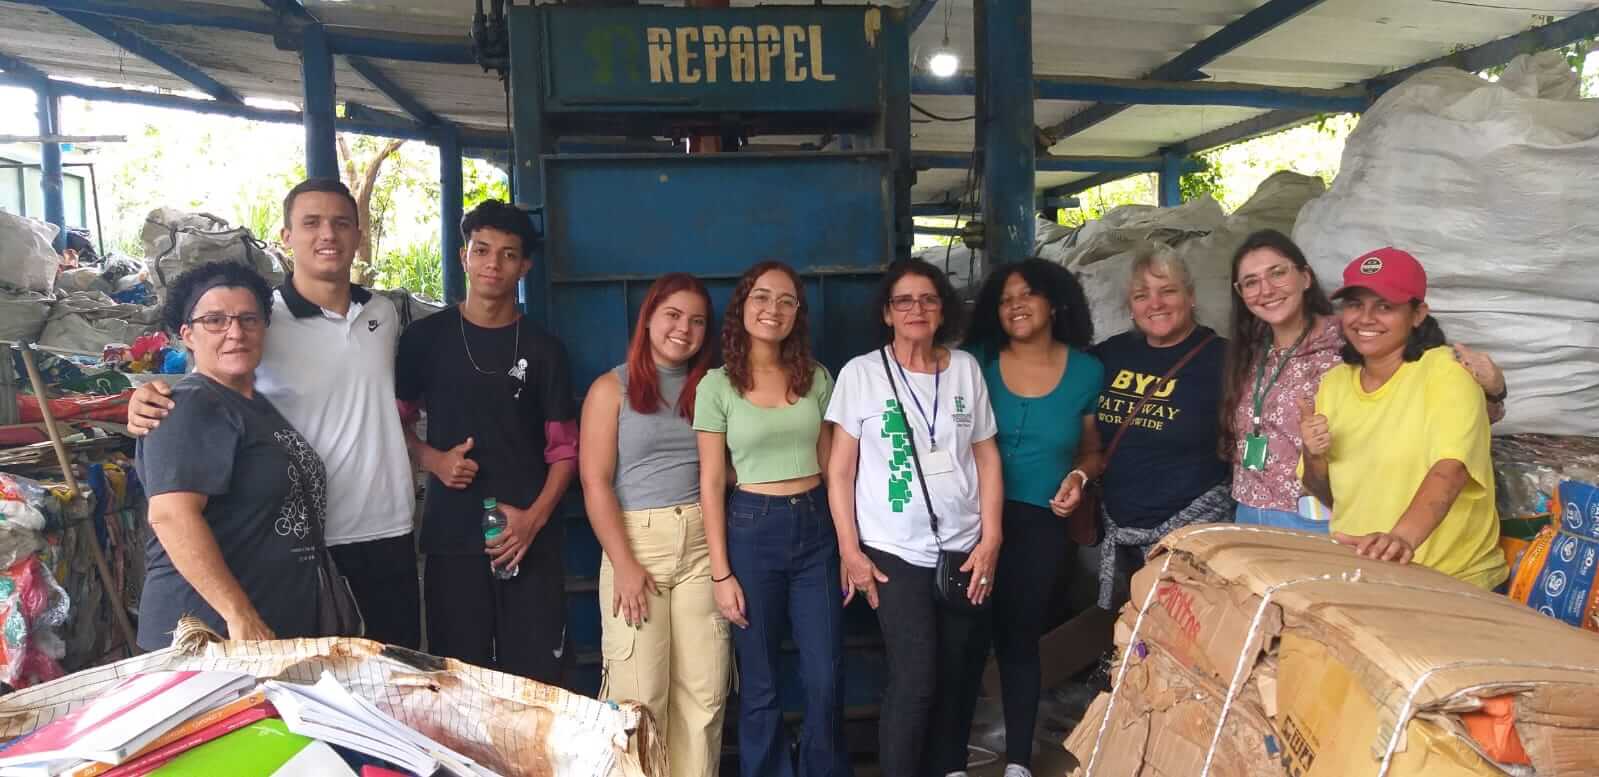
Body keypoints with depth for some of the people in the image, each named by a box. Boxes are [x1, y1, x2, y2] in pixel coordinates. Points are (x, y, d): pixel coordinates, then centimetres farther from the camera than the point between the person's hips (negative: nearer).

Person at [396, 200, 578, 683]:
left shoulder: (543, 350, 7)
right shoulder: (426, 337, 5)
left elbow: (564, 449, 5)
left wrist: (535, 517, -9)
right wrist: (433, 459, -8)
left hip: (531, 539, 0)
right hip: (451, 536, 0)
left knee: (536, 679, -2)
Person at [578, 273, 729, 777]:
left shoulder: (709, 387, 12)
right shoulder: (612, 389, 2)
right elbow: (595, 483, -5)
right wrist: (624, 565, -13)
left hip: (702, 547, 3)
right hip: (637, 545, -3)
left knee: (705, 689, 4)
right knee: (641, 692, -1)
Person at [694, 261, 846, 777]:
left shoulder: (815, 377, 5)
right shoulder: (717, 385, -4)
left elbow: (831, 464, 10)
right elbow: (711, 483, -5)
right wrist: (721, 574, -8)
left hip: (817, 528, 3)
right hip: (752, 530, -2)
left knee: (826, 680, 6)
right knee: (759, 686, 8)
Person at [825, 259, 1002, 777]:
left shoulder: (966, 368, 5)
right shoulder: (861, 372, -3)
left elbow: (987, 457, 8)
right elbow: (840, 470, -2)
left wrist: (991, 539, 1)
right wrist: (850, 551, -7)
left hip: (965, 548, 3)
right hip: (895, 552, -3)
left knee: (960, 674, 8)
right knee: (914, 680, -6)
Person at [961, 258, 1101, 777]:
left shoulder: (1086, 372, 1)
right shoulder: (976, 361, -2)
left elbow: (1094, 451, 11)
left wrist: (1079, 477, -8)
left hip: (1039, 522, 1)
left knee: (1019, 638, 11)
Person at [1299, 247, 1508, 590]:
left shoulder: (1446, 373, -8)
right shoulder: (1333, 382, 5)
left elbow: (1450, 470, -24)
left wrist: (1402, 537, -40)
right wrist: (1314, 457, -8)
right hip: (1354, 573, 4)